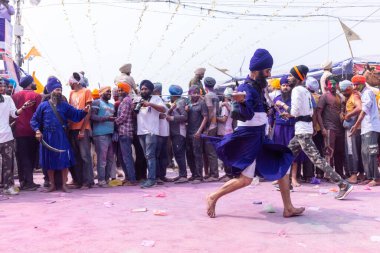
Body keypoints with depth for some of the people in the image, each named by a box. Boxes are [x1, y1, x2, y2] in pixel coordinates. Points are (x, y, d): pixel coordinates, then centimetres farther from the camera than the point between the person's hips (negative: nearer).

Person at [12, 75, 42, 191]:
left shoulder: (15, 96, 6)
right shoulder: (36, 96, -6)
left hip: (19, 131, 3)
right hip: (32, 131, -3)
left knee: (21, 157, 9)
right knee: (31, 156, 7)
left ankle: (23, 181, 11)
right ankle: (28, 182, 5)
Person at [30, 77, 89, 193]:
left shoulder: (64, 105, 6)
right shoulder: (43, 105, 3)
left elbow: (76, 115, 0)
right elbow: (34, 120, 7)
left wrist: (84, 111, -19)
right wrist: (37, 130, -8)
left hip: (61, 137, 0)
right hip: (47, 137, 0)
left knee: (64, 161, -2)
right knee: (49, 161, 8)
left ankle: (64, 184, 9)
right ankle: (52, 184, 22)